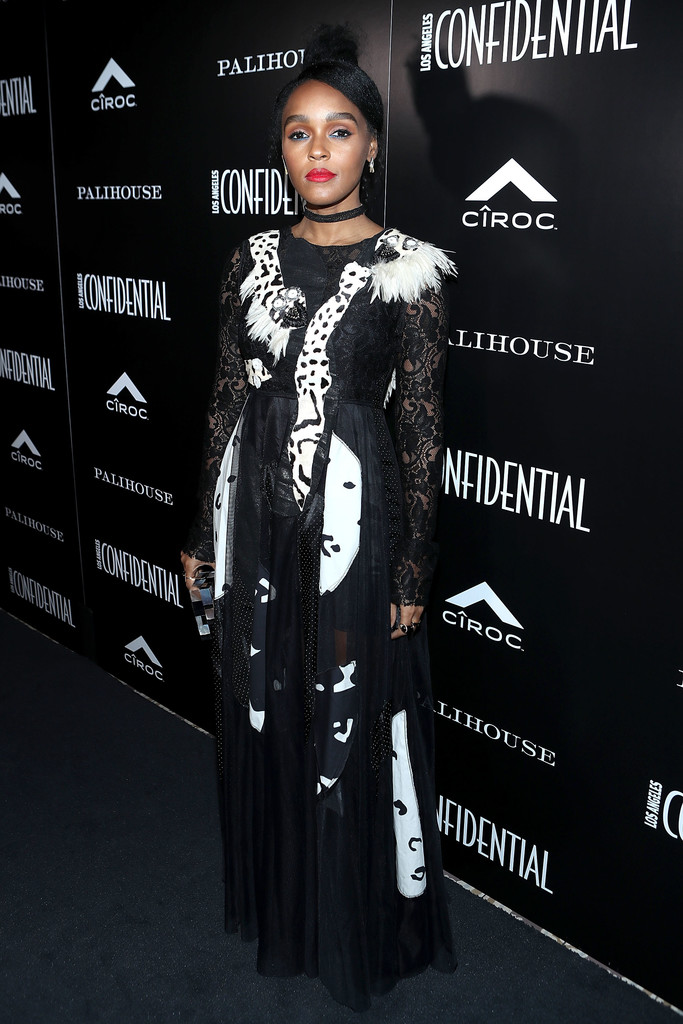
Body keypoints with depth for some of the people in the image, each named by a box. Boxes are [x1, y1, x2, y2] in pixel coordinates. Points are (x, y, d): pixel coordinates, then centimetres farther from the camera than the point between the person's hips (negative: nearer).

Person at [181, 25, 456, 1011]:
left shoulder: (407, 269, -6)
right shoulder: (252, 260, 7)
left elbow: (422, 430, -6)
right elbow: (228, 400, 9)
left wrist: (414, 569, -7)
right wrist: (206, 531, 10)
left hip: (352, 513, -4)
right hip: (258, 510, 5)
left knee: (353, 721, 6)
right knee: (263, 710, 16)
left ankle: (363, 926, 33)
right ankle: (279, 905, 41)